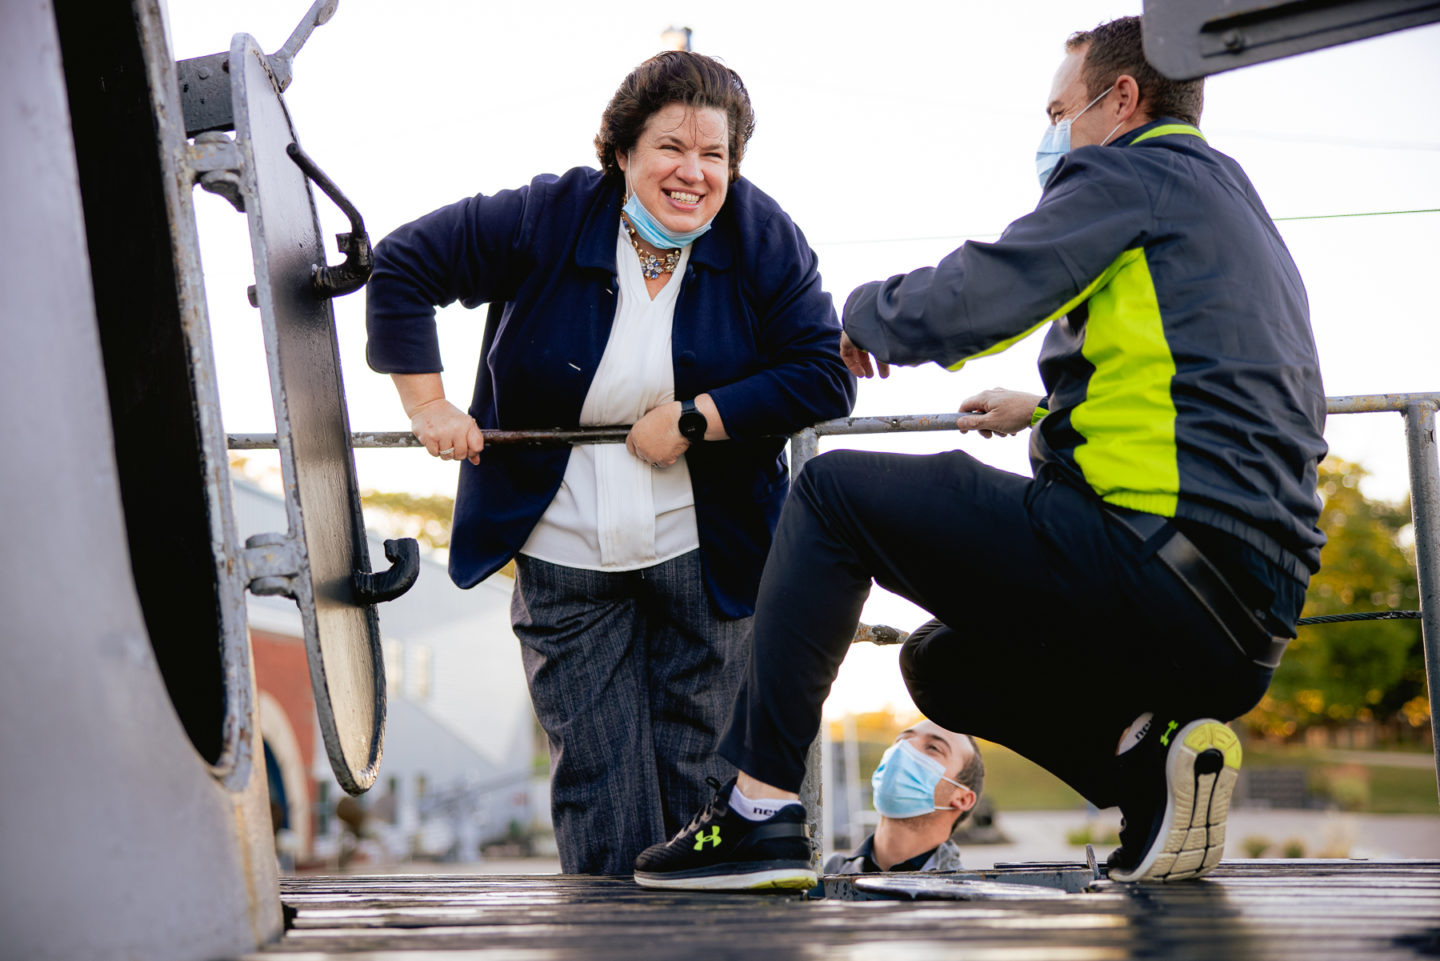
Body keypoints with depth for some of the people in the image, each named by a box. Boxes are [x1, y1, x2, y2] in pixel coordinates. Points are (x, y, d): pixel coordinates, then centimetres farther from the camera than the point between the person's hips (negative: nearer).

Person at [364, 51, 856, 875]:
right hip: (567, 562, 0)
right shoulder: (546, 220, -7)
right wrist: (427, 403, -5)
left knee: (699, 776, 4)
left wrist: (693, 420, -15)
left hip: (706, 555, 0)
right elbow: (404, 265, 1)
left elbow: (826, 376, -9)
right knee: (598, 781, 0)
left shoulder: (762, 238, -5)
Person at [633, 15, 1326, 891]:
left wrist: (867, 311, 12)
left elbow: (953, 311, -10)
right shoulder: (1238, 211, 27)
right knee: (943, 663, 27)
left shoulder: (1132, 173, -1)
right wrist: (1044, 411, 51)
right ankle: (1149, 748, 2)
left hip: (1160, 554, -9)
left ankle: (759, 809, -8)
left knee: (833, 492, 1)